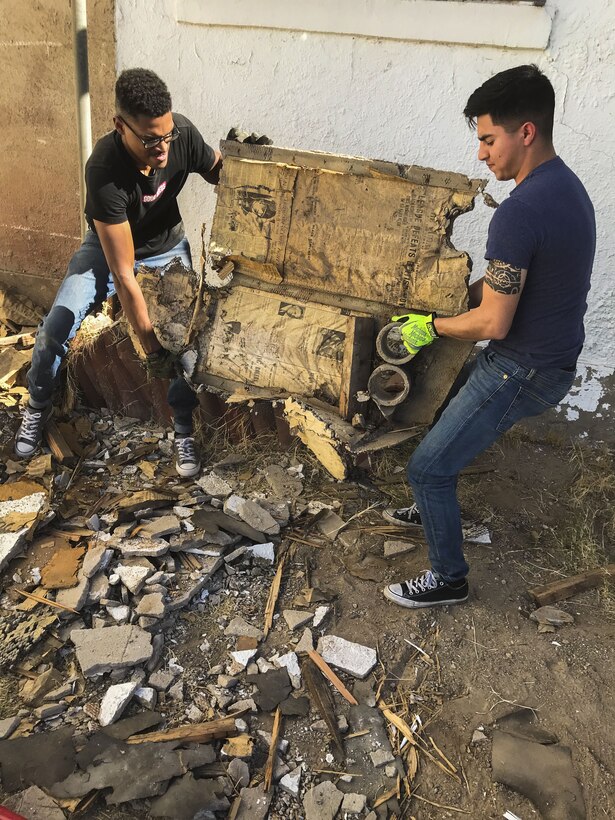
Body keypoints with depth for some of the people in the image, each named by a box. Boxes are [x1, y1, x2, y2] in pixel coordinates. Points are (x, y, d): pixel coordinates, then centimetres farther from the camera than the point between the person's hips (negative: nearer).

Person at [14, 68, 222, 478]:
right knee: (55, 331, -17)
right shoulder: (104, 170, -37)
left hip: (168, 248, 3)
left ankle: (184, 427, 2)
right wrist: (151, 348, -36)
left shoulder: (182, 132, -27)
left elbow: (222, 174, -3)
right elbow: (123, 272, -37)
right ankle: (38, 406, 13)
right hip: (108, 248, -2)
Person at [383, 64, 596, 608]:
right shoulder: (567, 186, 6)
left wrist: (432, 326, -9)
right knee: (444, 401, 28)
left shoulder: (520, 213, -27)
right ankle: (435, 511, 46)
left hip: (523, 371, -10)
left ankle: (449, 577, 19)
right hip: (555, 357, 10)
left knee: (427, 467, 0)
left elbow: (493, 323, -25)